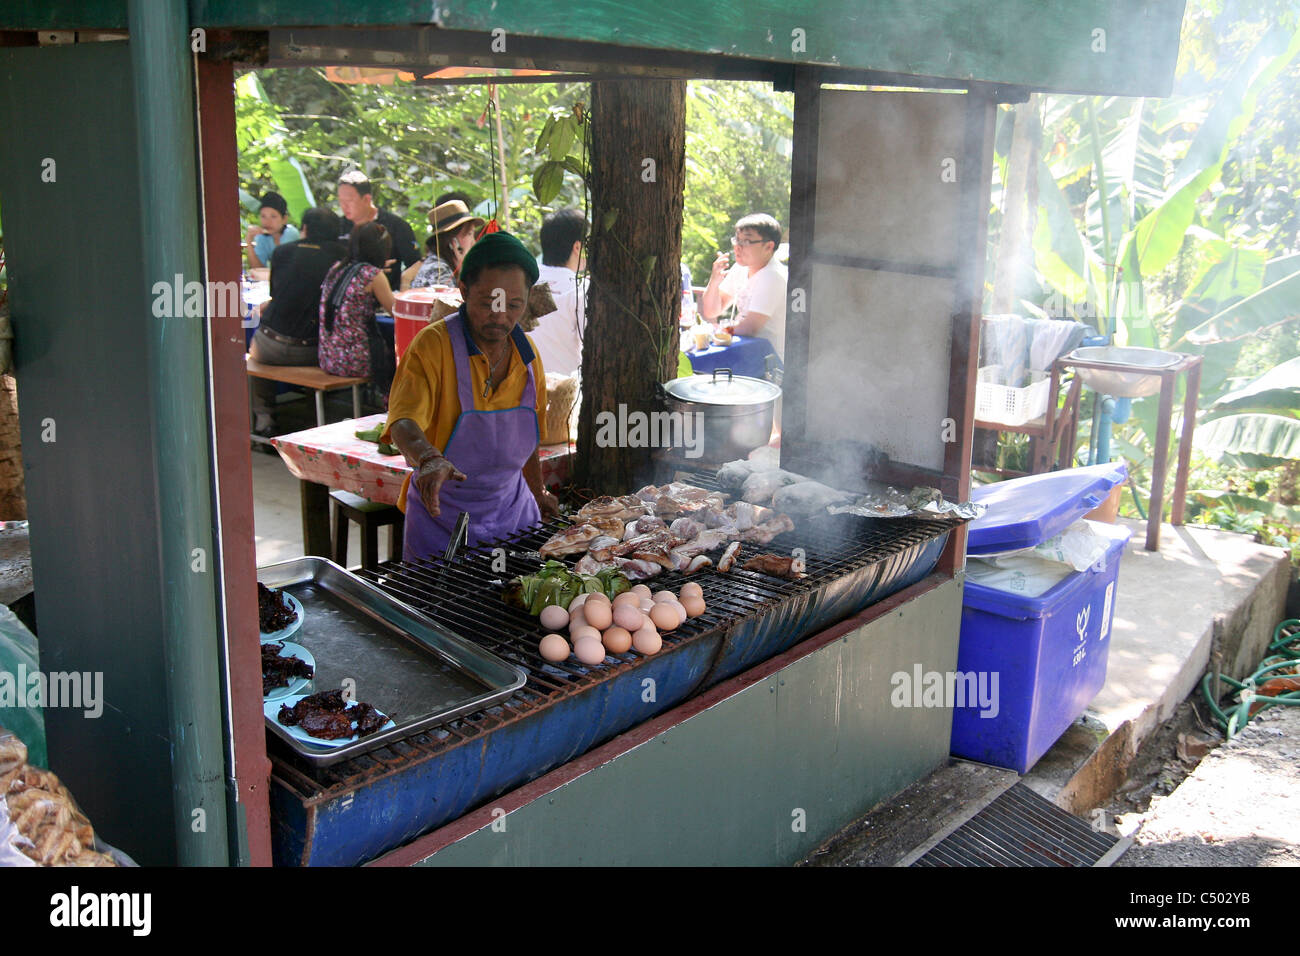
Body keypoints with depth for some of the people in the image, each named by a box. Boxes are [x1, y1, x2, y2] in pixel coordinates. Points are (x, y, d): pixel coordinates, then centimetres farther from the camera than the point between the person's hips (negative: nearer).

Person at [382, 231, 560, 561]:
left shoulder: (526, 352, 2)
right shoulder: (433, 344, -15)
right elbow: (403, 422, -28)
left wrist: (537, 493, 21)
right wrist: (429, 458, -48)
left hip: (512, 509, 4)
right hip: (442, 513, -4)